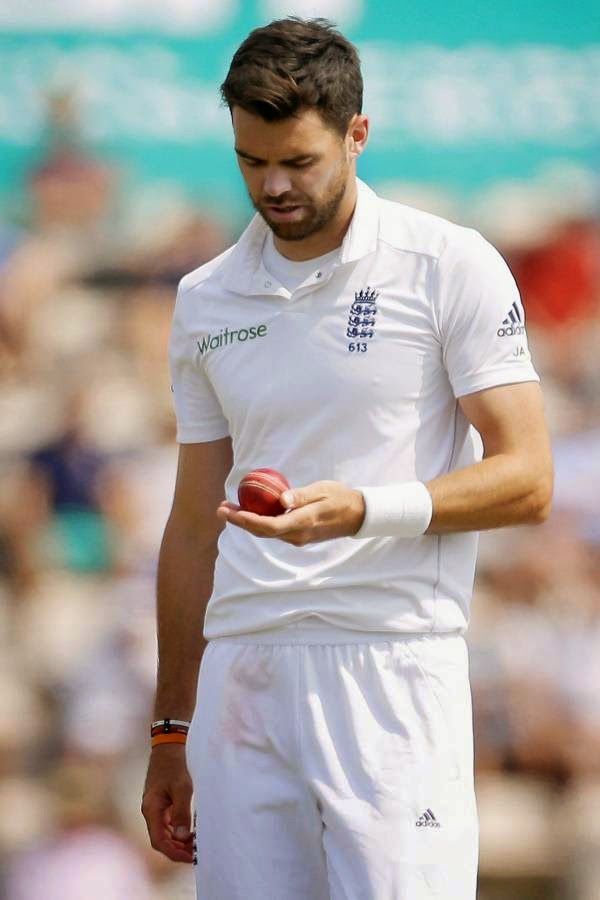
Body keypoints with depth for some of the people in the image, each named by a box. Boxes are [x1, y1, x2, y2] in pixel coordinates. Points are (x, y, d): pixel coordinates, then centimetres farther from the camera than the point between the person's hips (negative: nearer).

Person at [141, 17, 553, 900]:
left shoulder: (451, 267, -1)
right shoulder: (206, 301, 14)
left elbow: (526, 480, -5)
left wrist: (361, 510, -21)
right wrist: (171, 734, 17)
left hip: (393, 669, -4)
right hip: (240, 676, 4)